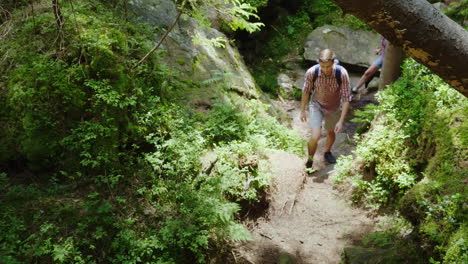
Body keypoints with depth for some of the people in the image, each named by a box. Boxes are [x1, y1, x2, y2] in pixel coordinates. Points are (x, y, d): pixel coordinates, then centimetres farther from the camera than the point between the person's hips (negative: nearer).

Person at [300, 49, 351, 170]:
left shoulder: (342, 74, -30)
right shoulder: (311, 72, -28)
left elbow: (346, 98, -21)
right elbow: (306, 91, -9)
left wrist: (341, 121, -23)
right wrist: (302, 111, 1)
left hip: (333, 108, 1)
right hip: (316, 106, -1)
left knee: (331, 133, 23)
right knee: (316, 136, -15)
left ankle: (327, 152, 54)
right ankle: (309, 160, 12)